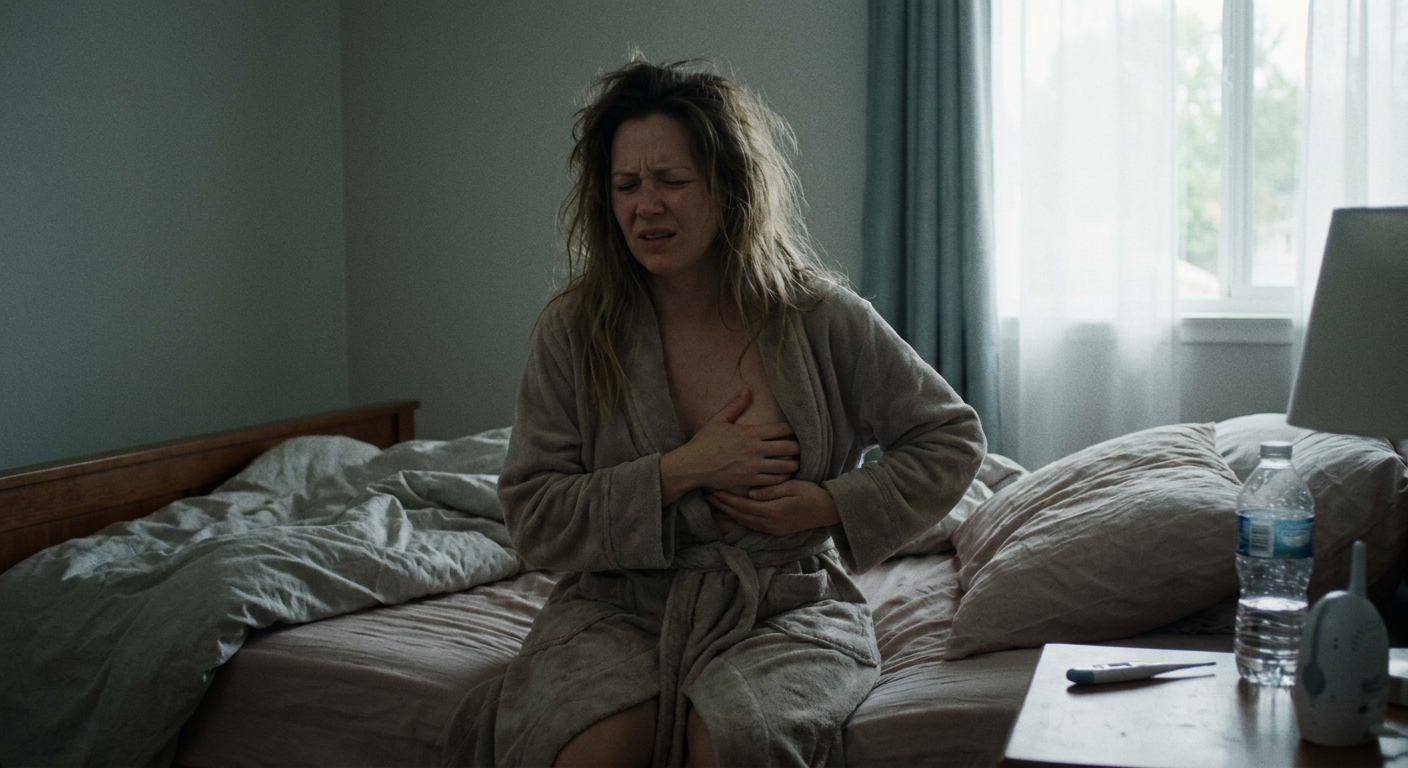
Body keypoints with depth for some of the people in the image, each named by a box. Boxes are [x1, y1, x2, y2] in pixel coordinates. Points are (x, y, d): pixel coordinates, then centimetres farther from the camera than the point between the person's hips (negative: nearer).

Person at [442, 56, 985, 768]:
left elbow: (951, 436, 10)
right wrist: (683, 472, -12)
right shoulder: (573, 332, 1)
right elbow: (532, 517, -2)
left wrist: (831, 506, -5)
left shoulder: (820, 318, 0)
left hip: (787, 608, 0)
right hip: (618, 607, 1)